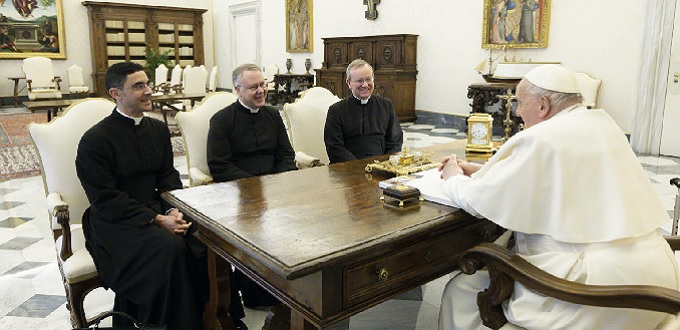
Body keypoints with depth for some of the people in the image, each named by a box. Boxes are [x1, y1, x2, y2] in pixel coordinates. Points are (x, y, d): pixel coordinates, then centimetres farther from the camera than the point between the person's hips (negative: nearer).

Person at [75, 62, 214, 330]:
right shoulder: (94, 140, -9)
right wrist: (156, 220, -20)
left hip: (158, 211, 6)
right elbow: (106, 199, -13)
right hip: (116, 223, -5)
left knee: (203, 241, -22)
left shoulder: (158, 129, 10)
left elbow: (168, 178, 10)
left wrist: (173, 211, -10)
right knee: (171, 248, -31)